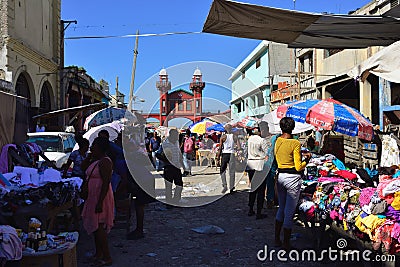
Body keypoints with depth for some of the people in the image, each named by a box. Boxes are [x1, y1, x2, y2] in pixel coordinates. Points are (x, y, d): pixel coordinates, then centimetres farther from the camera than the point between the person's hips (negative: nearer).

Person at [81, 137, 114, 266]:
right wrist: (89, 158, 14)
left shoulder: (104, 161, -18)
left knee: (99, 226, -7)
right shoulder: (96, 161, 13)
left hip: (101, 197, -10)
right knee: (95, 226, 16)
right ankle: (98, 254, 27)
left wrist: (100, 203, -27)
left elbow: (106, 183, -25)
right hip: (93, 197, 10)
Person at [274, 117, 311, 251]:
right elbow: (299, 167, -13)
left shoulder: (278, 141, 3)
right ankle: (286, 243, 12)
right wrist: (307, 159, 5)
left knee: (281, 208, 20)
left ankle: (277, 239, 28)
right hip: (293, 178, -6)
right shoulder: (295, 143, -15)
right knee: (289, 211, 3)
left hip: (280, 176, 6)